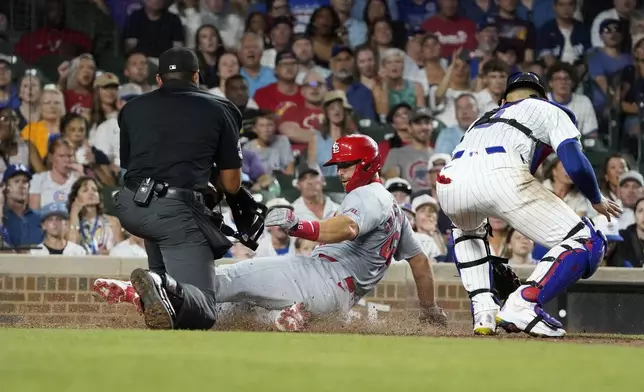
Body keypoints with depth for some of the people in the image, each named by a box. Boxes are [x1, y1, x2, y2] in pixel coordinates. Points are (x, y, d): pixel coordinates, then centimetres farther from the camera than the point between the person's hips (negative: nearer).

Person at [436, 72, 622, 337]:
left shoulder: (484, 119, 43)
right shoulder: (550, 111, 28)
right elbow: (575, 164, 8)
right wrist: (597, 201, 27)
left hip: (449, 183, 6)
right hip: (502, 175, -6)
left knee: (467, 230, 41)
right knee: (587, 244, 4)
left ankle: (483, 311, 20)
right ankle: (522, 305, -15)